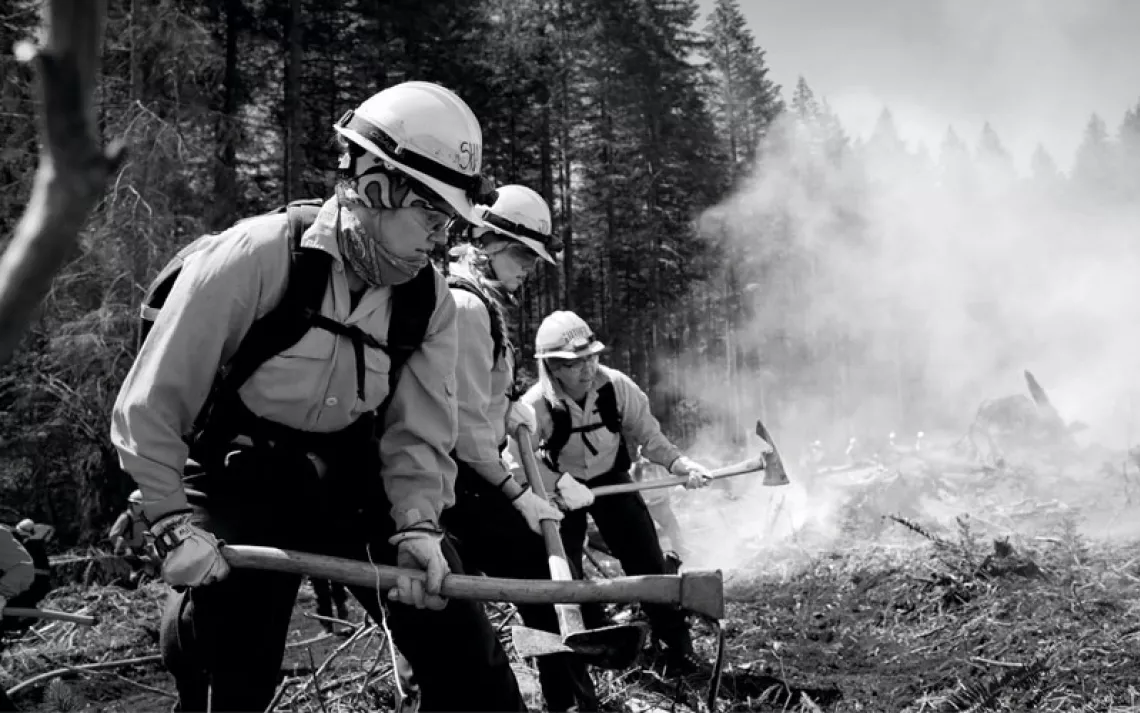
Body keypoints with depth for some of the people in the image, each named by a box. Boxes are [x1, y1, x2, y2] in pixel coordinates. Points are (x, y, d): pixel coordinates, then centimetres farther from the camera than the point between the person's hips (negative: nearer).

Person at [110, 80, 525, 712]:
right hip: (242, 481, -4)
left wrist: (417, 526, -20)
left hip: (356, 481, 4)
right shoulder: (253, 258, -22)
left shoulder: (429, 298, -7)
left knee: (466, 656, 0)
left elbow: (419, 434, -5)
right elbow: (150, 406, -15)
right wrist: (174, 524, -18)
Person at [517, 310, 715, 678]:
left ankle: (679, 651, 12)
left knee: (649, 563, 0)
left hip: (612, 479, 2)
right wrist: (559, 484, -38)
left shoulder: (617, 386, -23)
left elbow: (647, 435, -13)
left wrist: (680, 463, -27)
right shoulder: (536, 406, -29)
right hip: (562, 489, -2)